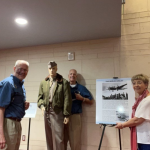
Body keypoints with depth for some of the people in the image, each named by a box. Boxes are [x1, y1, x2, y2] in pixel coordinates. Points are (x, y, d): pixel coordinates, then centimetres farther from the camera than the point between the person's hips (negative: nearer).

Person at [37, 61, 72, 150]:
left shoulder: (64, 82, -4)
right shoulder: (43, 83, 9)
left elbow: (67, 99, -7)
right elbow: (40, 96, 14)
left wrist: (66, 115, -9)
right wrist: (42, 105, -6)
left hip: (58, 112, -4)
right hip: (47, 112, 4)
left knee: (58, 137, -1)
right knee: (48, 136, 15)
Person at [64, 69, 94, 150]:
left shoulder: (81, 88, 7)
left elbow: (91, 101, 8)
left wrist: (81, 98, -8)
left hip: (75, 116, -1)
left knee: (75, 141, 1)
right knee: (63, 140, 9)